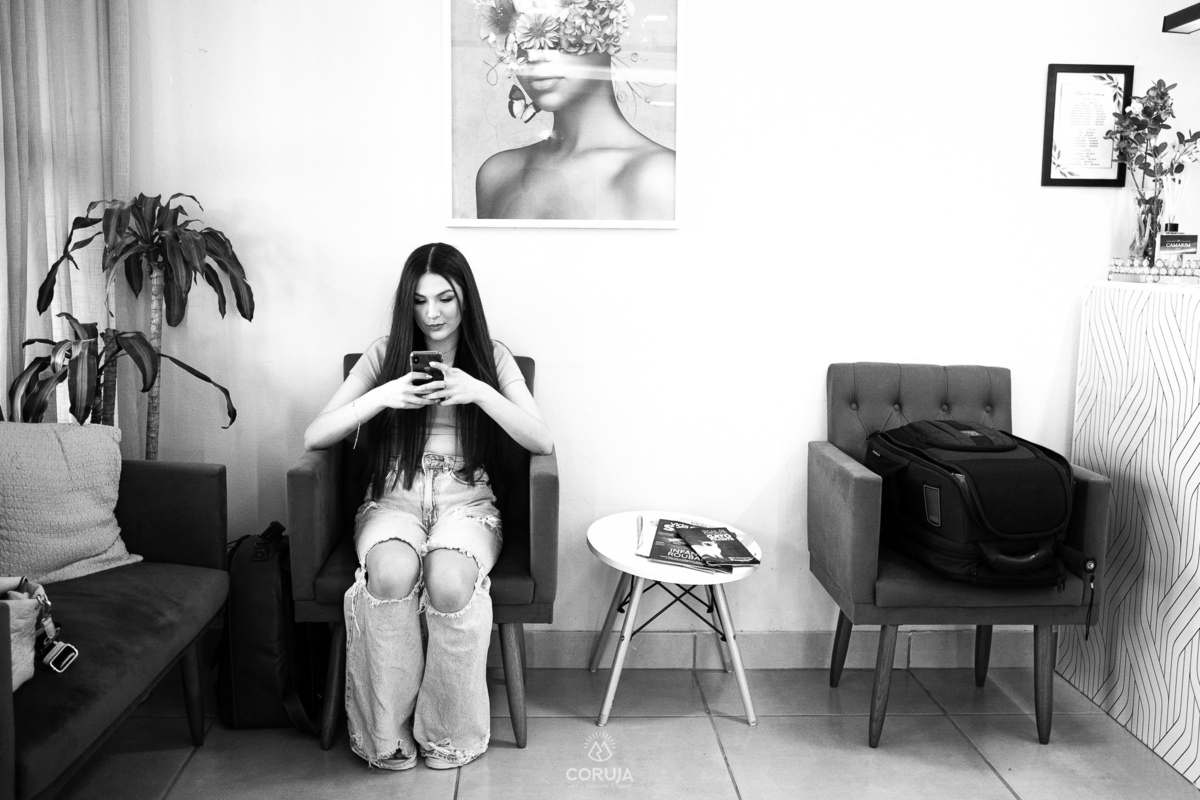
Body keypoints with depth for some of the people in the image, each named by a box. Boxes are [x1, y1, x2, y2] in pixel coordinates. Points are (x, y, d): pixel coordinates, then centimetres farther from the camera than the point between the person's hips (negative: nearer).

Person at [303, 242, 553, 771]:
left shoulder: (492, 358, 5)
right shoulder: (385, 355, 5)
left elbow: (542, 442, -5)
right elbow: (313, 438, -1)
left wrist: (479, 393, -19)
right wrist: (383, 396, -17)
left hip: (466, 501, 0)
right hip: (393, 499, 1)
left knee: (449, 580, -34)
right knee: (390, 572, -34)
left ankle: (449, 733, -12)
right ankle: (389, 732, -15)